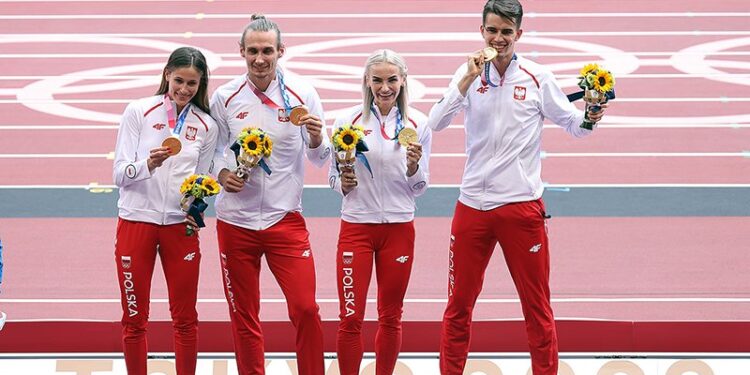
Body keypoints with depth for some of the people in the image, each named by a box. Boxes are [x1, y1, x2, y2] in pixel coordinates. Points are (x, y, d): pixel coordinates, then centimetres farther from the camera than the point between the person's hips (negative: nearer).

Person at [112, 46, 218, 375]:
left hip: (180, 225, 2)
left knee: (185, 319, 6)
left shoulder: (206, 126, 5)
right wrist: (149, 164, -26)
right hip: (136, 221, -2)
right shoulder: (139, 111, -2)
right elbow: (120, 174, -6)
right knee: (134, 319, 3)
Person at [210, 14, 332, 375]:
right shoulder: (224, 97, 0)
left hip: (286, 218, -1)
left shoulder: (301, 94, -2)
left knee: (306, 309, -8)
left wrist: (316, 138, -20)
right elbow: (211, 149, 10)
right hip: (235, 220, 1)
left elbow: (320, 157, 1)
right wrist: (221, 174, -10)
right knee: (243, 315, 7)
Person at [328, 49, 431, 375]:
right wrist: (343, 183, -14)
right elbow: (333, 176, 7)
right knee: (350, 318, -5)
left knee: (391, 317, 10)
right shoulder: (347, 121, -1)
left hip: (399, 228, 1)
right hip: (356, 225, -1)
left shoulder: (417, 124, 1)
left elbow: (419, 187, 5)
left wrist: (413, 167, -15)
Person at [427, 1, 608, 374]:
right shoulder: (469, 74, 3)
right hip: (473, 204, 2)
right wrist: (467, 81, -17)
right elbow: (435, 123, -6)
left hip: (522, 205, -2)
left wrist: (589, 118, -16)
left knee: (537, 308, 2)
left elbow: (572, 125, 6)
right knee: (458, 306, 7)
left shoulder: (537, 78, 0)